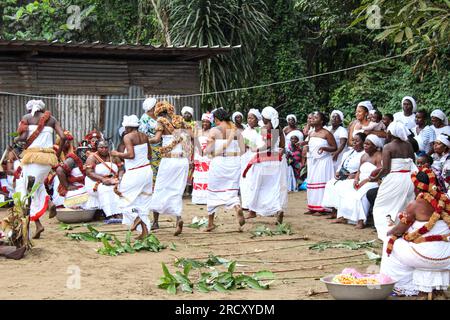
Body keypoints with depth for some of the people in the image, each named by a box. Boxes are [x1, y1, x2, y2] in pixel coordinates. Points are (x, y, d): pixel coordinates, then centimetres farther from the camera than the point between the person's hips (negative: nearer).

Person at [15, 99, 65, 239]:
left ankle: (37, 223, -6)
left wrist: (17, 139, 12)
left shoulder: (26, 117, 5)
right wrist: (58, 154, 12)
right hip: (48, 157, 4)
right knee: (38, 183, 27)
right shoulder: (51, 119, 14)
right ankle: (49, 203, -2)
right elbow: (63, 137, 1)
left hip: (32, 155, -4)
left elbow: (23, 137, -10)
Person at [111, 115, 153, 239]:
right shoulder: (144, 136, 9)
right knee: (143, 201, 11)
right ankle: (145, 230, 5)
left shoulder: (128, 137, -11)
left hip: (134, 172, -7)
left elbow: (131, 155, -22)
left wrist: (117, 154, -8)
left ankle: (136, 217, -15)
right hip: (147, 170, 7)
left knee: (124, 197, 9)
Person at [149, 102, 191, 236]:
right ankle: (178, 218, -14)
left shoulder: (162, 121, -1)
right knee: (176, 192, 7)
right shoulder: (180, 120, 12)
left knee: (160, 189, 10)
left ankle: (155, 221, 14)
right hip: (183, 160, 4)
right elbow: (191, 135, 6)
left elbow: (157, 139, -14)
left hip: (169, 160, -4)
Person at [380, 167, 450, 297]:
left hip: (426, 256, -6)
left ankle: (404, 286, 21)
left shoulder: (414, 205, -13)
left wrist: (389, 233, 18)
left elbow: (399, 230, -5)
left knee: (391, 242, 16)